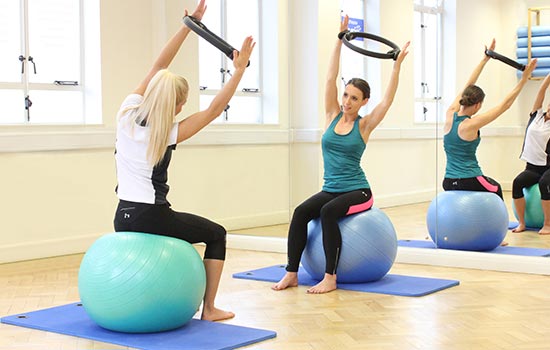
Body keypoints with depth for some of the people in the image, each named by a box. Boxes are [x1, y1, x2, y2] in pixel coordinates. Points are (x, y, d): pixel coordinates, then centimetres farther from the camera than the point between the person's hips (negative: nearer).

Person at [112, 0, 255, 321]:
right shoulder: (168, 134, -17)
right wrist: (240, 68, -9)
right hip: (151, 218, -6)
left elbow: (158, 67, 1)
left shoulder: (127, 114, -4)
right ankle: (209, 309, 14)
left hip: (124, 217, 6)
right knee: (216, 234, 16)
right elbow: (215, 108, -12)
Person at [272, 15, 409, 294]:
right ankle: (291, 273, -20)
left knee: (328, 212, -33)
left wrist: (397, 65, -16)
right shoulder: (332, 116, 5)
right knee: (301, 212, -24)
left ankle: (330, 277, -26)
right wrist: (339, 40, -6)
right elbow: (330, 79, -2)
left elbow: (388, 99, -13)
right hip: (330, 189, 4)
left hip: (357, 192, -4)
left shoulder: (364, 125, -3)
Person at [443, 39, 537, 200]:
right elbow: (505, 104, -13)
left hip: (449, 183, 6)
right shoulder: (471, 125, -17)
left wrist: (485, 59, 13)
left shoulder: (450, 115, -3)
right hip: (469, 182, -6)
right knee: (496, 189, 28)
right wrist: (524, 78, -7)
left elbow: (468, 86, 7)